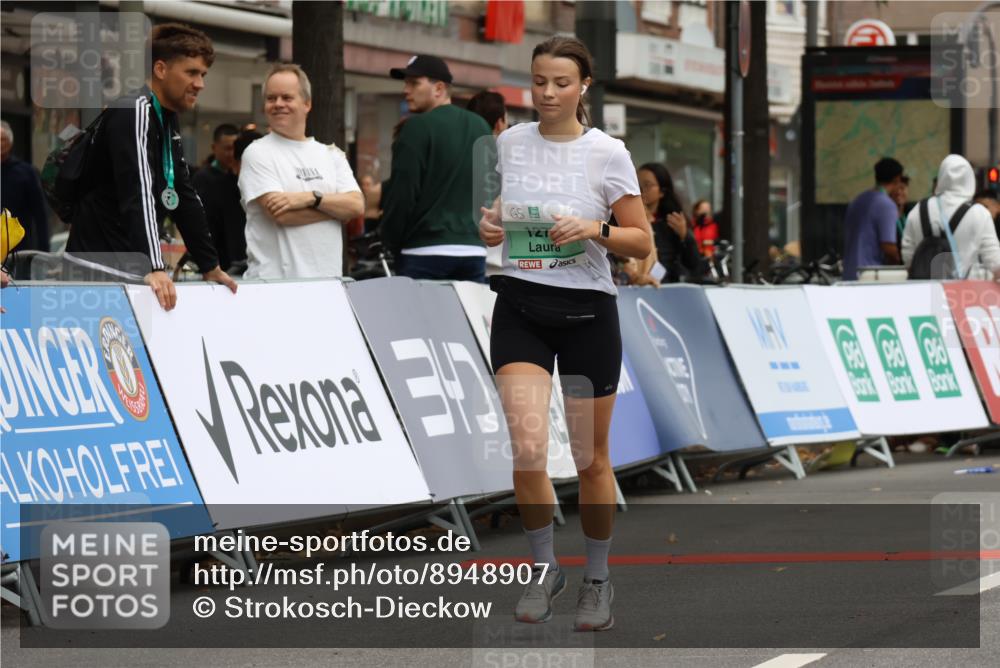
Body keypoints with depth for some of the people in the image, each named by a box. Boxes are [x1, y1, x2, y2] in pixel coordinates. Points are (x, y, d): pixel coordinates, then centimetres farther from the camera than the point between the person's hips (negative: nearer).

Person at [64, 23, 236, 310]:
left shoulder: (168, 122, 16)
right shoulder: (134, 112, -15)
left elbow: (185, 198, 21)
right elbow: (138, 195, -26)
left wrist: (210, 266, 19)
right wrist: (154, 269, -36)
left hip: (131, 270, 9)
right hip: (100, 269, -9)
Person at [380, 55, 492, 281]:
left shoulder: (418, 127, -7)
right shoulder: (481, 127, 13)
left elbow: (402, 191, -9)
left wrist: (390, 241, 1)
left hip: (425, 252, -6)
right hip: (474, 251, 6)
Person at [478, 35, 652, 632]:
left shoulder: (607, 153, -4)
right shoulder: (509, 143, 5)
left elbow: (642, 242, -2)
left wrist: (594, 230, -19)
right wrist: (489, 226, -2)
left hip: (587, 312, -2)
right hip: (520, 308, 2)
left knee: (591, 458, 6)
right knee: (528, 447, -15)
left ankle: (597, 579, 25)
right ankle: (544, 569, 5)